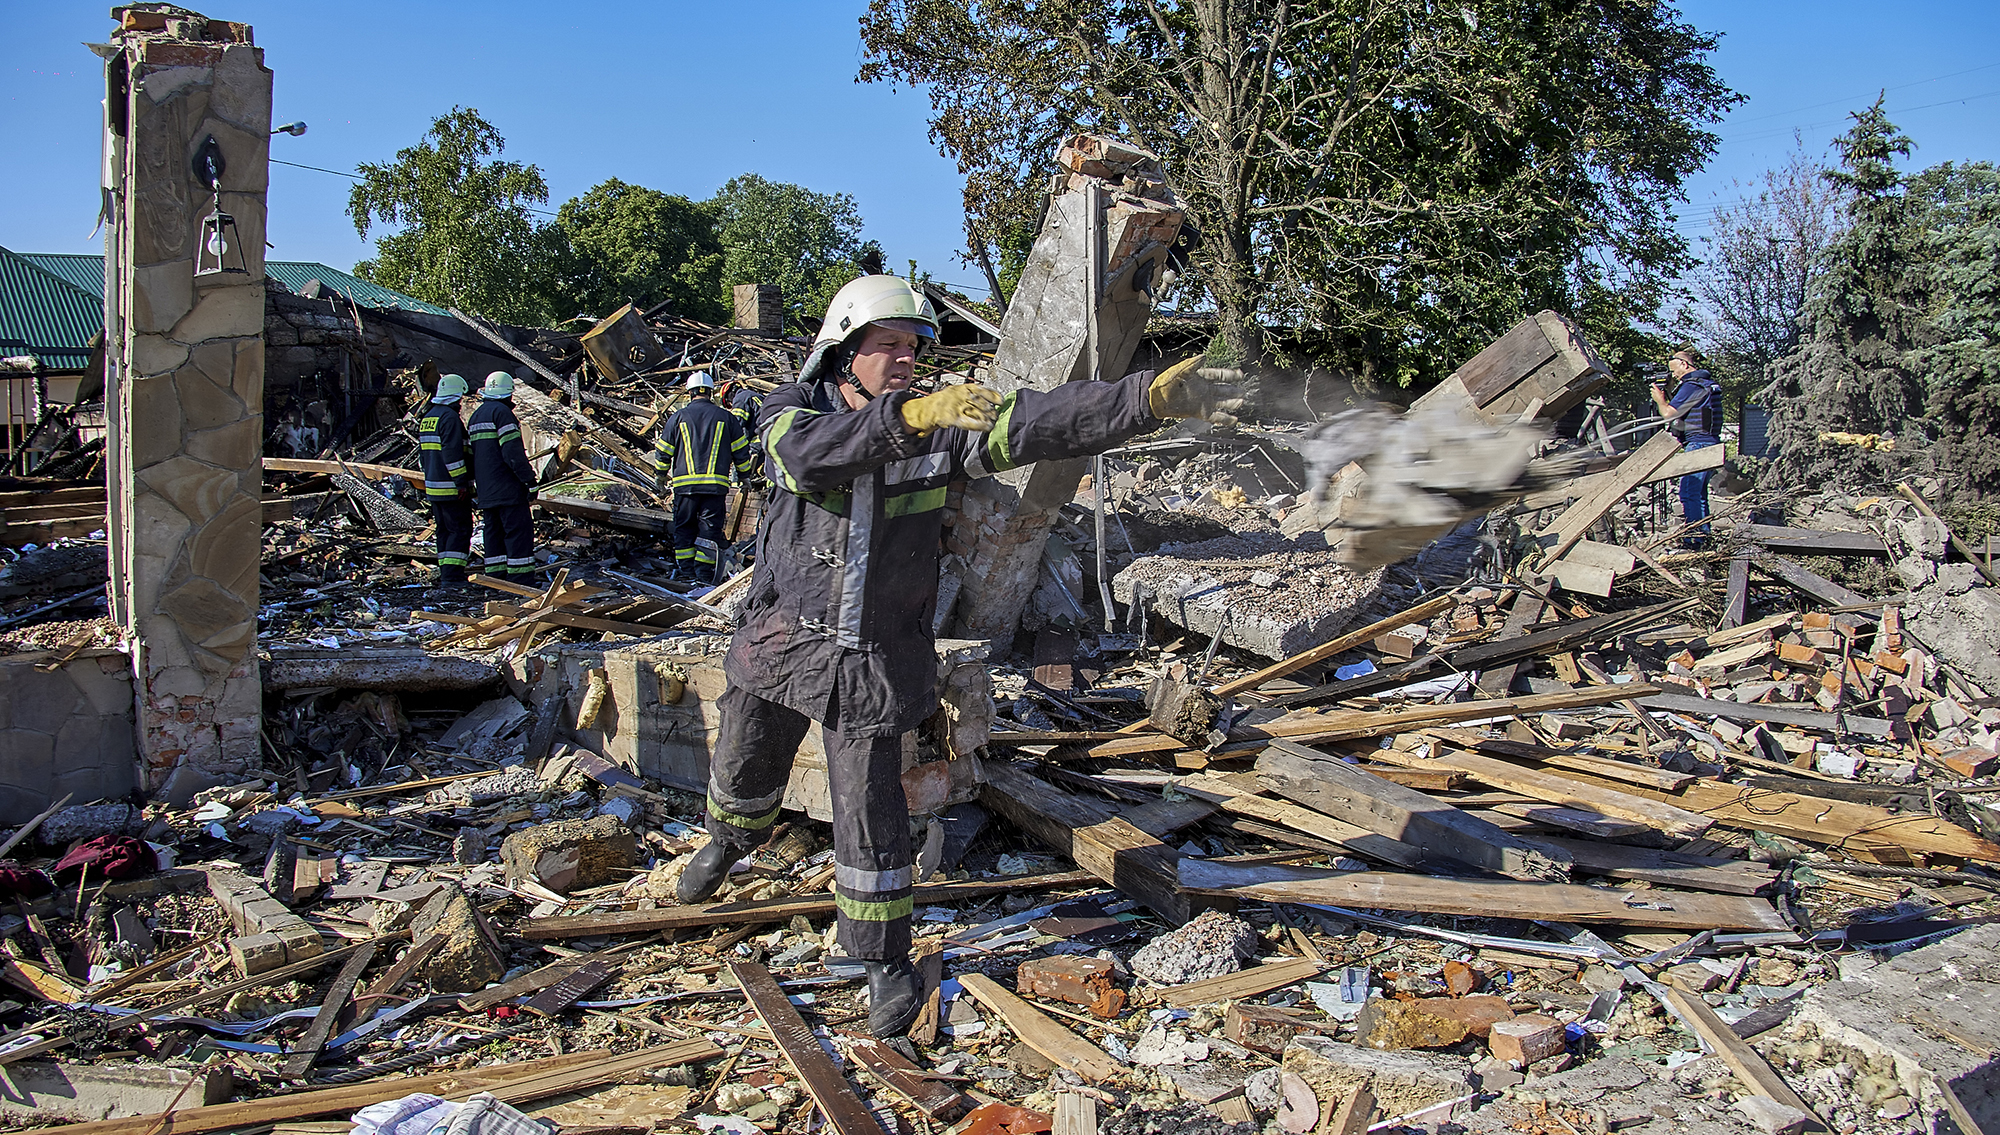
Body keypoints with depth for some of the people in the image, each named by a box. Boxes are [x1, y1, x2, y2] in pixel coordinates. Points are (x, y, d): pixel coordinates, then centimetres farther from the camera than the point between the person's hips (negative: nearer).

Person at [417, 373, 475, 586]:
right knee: (460, 530, -7)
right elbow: (452, 453, -22)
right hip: (451, 489, -9)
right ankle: (452, 575, -13)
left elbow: (422, 453, 22)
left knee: (445, 530, 14)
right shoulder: (449, 417, -15)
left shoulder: (427, 416, 16)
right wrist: (462, 482, -21)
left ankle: (445, 574, 16)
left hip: (433, 485, 9)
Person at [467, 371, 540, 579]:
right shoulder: (501, 412, -11)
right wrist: (530, 480, -15)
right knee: (518, 530, -8)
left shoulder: (476, 416, 18)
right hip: (506, 487, -9)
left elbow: (470, 453, 22)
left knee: (494, 530, 12)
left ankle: (495, 576, 12)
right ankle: (521, 576, -10)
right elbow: (513, 452, -18)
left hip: (485, 489, 9)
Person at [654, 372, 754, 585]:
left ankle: (685, 571, 9)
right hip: (716, 485, 0)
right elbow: (741, 450, 9)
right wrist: (744, 476, 22)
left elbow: (663, 450, 9)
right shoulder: (726, 417, 5)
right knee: (710, 529, 3)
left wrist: (663, 474, 26)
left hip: (684, 484, 0)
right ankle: (704, 574, -1)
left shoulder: (679, 417, 4)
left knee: (684, 528, 11)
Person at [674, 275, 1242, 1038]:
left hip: (874, 659, -2)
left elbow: (1036, 423, -25)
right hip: (781, 636, 2)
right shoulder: (793, 410, -10)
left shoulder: (941, 428, -10)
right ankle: (733, 839, 58)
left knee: (870, 809, -3)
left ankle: (887, 961, 17)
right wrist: (907, 414, -51)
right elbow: (809, 455, -35)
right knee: (744, 769, 23)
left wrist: (1149, 398, -40)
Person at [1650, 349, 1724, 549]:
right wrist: (1664, 397, 18)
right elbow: (1680, 412, 25)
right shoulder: (1707, 383, 20)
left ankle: (1692, 541, -12)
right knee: (1699, 493, 15)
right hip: (1710, 444, 11)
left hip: (1698, 444, -11)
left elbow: (1669, 413, -13)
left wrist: (1659, 399, 5)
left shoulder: (1692, 386, -12)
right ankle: (1702, 537, 19)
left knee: (1689, 493, -11)